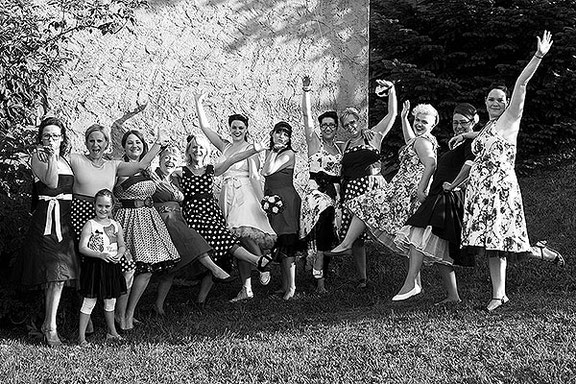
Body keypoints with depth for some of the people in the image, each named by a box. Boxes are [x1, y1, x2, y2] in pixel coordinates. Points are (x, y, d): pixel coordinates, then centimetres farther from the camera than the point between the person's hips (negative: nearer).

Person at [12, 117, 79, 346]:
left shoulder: (66, 159, 16)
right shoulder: (38, 157, -1)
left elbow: (73, 189, 15)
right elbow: (51, 182, -18)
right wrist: (52, 158, -24)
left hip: (66, 218, 6)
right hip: (46, 218, -6)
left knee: (57, 274, 5)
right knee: (57, 273, -13)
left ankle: (48, 323, 14)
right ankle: (50, 327, -9)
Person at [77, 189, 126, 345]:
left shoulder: (116, 225, 6)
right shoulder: (90, 225, -8)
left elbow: (122, 245, 13)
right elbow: (82, 247, -14)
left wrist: (119, 254, -10)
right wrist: (100, 255, -25)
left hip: (112, 267, 5)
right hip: (94, 267, -5)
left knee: (110, 301, 16)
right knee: (89, 301, -2)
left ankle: (112, 332, 31)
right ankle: (81, 336, 5)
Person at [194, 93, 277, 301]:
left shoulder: (250, 149, 1)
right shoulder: (225, 146, 16)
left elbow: (255, 177, -6)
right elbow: (205, 127, 17)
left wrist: (263, 201, -15)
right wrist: (199, 103, 15)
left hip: (245, 195, -5)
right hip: (227, 196, 6)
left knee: (244, 233, -28)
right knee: (237, 243, 1)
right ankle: (246, 287, 1)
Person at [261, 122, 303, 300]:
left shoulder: (289, 154, -7)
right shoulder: (270, 152, 16)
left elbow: (267, 171, -15)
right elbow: (265, 173, 14)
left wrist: (275, 152, -7)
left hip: (286, 200, -8)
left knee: (285, 242, -11)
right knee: (278, 244, 8)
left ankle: (291, 287, -10)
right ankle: (285, 285, 12)